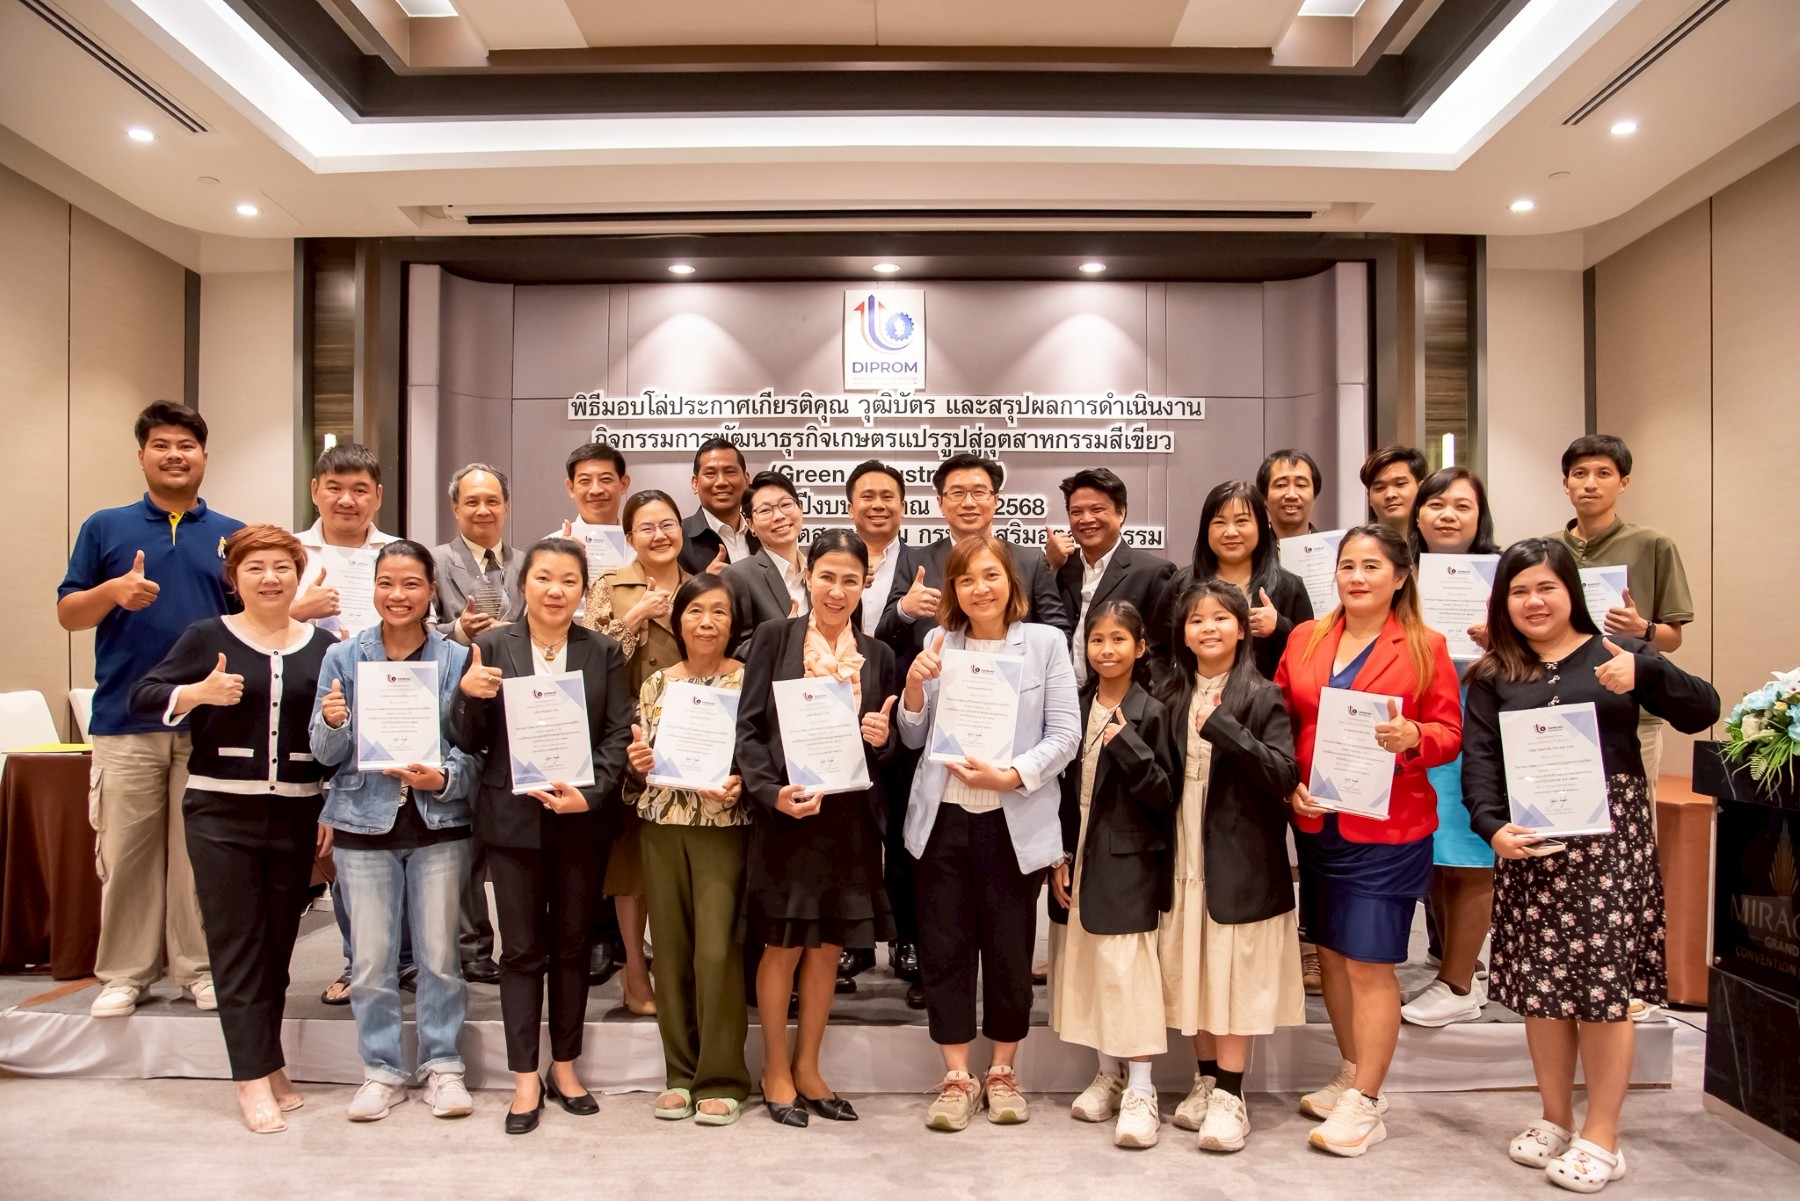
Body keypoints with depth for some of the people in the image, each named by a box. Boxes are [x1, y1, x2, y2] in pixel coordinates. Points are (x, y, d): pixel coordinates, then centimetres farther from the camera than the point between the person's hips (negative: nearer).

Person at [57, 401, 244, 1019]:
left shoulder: (233, 536, 10)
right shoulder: (105, 527, 8)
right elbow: (67, 614, 6)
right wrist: (115, 591, -13)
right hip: (126, 720, 0)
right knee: (126, 852, 4)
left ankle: (199, 968, 17)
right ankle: (125, 973, 17)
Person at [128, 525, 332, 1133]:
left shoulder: (321, 648, 6)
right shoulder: (207, 637, 0)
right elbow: (142, 696, -3)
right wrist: (199, 692, -21)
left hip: (295, 814, 2)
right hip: (221, 812, -2)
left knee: (279, 941, 11)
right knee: (236, 942, 1)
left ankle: (268, 1063, 25)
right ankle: (255, 1077, 6)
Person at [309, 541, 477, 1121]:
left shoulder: (457, 658, -2)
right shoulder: (343, 657, 1)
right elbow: (325, 752, 1)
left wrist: (443, 780, -19)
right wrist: (332, 723, -20)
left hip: (439, 823, -1)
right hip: (364, 821, 1)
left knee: (439, 953, 6)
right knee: (372, 958, 7)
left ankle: (442, 1064, 21)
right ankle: (382, 1069, 23)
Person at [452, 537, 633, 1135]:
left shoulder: (604, 652, 2)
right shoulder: (493, 647, -1)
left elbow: (619, 735, -1)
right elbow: (472, 743, 0)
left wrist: (591, 794, -15)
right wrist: (469, 695, -19)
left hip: (582, 819, 1)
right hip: (513, 817, -1)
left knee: (572, 945, 12)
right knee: (522, 949, 7)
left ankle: (564, 1066, 28)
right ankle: (525, 1078, 20)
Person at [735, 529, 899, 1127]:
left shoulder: (878, 656, 8)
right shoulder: (774, 638, -2)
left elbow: (886, 750, 13)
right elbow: (749, 728, -6)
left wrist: (881, 738, -10)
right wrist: (772, 791, -19)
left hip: (850, 818, 3)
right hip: (785, 814, -3)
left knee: (827, 946, 12)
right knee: (782, 946, 7)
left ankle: (807, 1067, 29)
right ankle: (775, 1070, 25)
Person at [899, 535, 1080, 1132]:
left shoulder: (1045, 642, -1)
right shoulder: (939, 645, 7)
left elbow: (1065, 734, -5)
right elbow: (914, 738, 8)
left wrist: (1011, 775, -17)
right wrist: (913, 687, -10)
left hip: (1015, 821, -2)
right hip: (943, 817, 2)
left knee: (1010, 948, 9)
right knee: (944, 947, 6)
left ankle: (1002, 1072, 28)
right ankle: (957, 1077, 22)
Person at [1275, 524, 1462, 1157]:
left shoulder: (1424, 646, -4)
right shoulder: (1305, 639, 6)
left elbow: (1450, 734, -3)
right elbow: (1281, 724, 11)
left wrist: (1411, 737, -24)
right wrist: (1290, 784, -3)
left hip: (1388, 827, -5)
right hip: (1316, 821, 5)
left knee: (1369, 963, -1)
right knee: (1331, 951, 15)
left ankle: (1365, 1103, 12)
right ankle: (1352, 1076, 33)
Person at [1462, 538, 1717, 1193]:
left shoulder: (1616, 653, 4)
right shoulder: (1493, 674, 8)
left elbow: (1702, 712, -4)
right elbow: (1479, 760, 0)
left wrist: (1645, 674, -22)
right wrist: (1492, 825, -16)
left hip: (1609, 838, -2)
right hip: (1528, 843, 2)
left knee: (1604, 982, 1)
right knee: (1540, 982, 8)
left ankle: (1601, 1137, 15)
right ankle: (1555, 1119, 25)